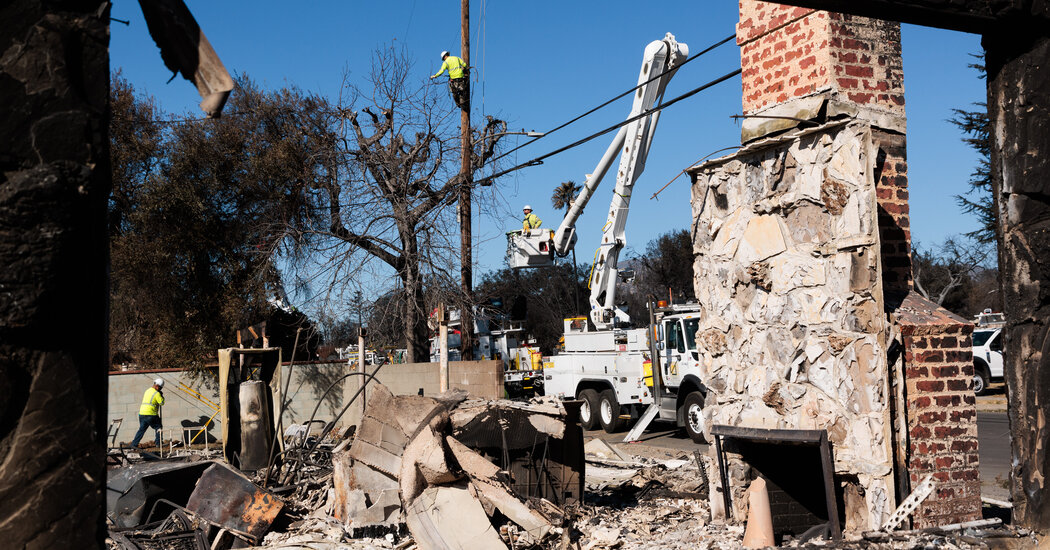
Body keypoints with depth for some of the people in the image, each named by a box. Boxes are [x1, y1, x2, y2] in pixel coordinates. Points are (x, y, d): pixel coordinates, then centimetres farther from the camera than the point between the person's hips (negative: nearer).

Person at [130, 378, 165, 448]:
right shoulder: (156, 393, -10)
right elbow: (162, 403, -6)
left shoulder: (147, 390, 17)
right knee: (158, 428, 7)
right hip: (150, 414, -7)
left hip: (142, 413, 7)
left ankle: (134, 444, 11)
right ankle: (159, 443, 4)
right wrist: (161, 395, 7)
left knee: (142, 429, 15)